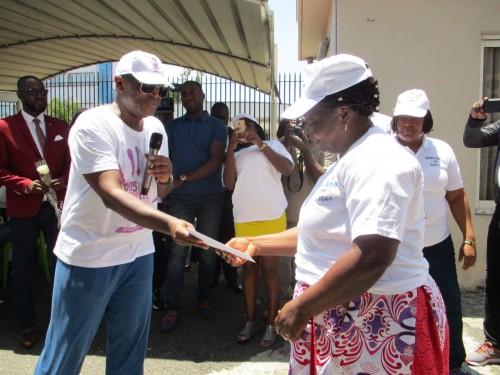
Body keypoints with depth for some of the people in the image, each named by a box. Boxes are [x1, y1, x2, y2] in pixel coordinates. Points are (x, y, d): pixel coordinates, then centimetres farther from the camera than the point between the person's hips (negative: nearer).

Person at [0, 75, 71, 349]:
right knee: (23, 268, 10)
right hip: (23, 208, -2)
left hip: (56, 205, 2)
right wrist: (27, 185, -19)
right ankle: (27, 326, 26)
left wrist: (65, 179, -12)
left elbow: (70, 161, 9)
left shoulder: (61, 127, 8)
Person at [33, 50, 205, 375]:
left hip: (139, 254, 6)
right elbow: (111, 194, -29)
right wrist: (168, 224, -42)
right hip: (89, 256, -6)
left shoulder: (155, 127, 5)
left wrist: (166, 177, -10)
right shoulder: (93, 125, -17)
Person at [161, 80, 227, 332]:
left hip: (211, 196, -1)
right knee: (177, 251, -4)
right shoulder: (172, 126, 13)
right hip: (181, 197, 1)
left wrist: (184, 178, -14)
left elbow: (215, 161, -8)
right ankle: (172, 307, 3)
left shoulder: (217, 126, 4)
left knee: (208, 250, 7)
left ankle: (204, 298, 23)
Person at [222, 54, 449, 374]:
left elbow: (372, 257, -30)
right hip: (337, 316, 9)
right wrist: (255, 245, 14)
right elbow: (323, 234, 18)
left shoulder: (378, 161, -19)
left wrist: (301, 307, -22)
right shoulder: (351, 160, 15)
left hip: (374, 325, -9)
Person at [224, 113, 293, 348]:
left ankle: (271, 325, 9)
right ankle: (250, 322, 19)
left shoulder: (273, 145, 10)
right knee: (248, 269, 9)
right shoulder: (236, 155, 16)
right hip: (243, 220, 3)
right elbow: (229, 184, 0)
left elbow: (287, 169, -8)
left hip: (272, 217, -3)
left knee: (270, 269, 1)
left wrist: (260, 144, -9)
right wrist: (231, 148, -5)